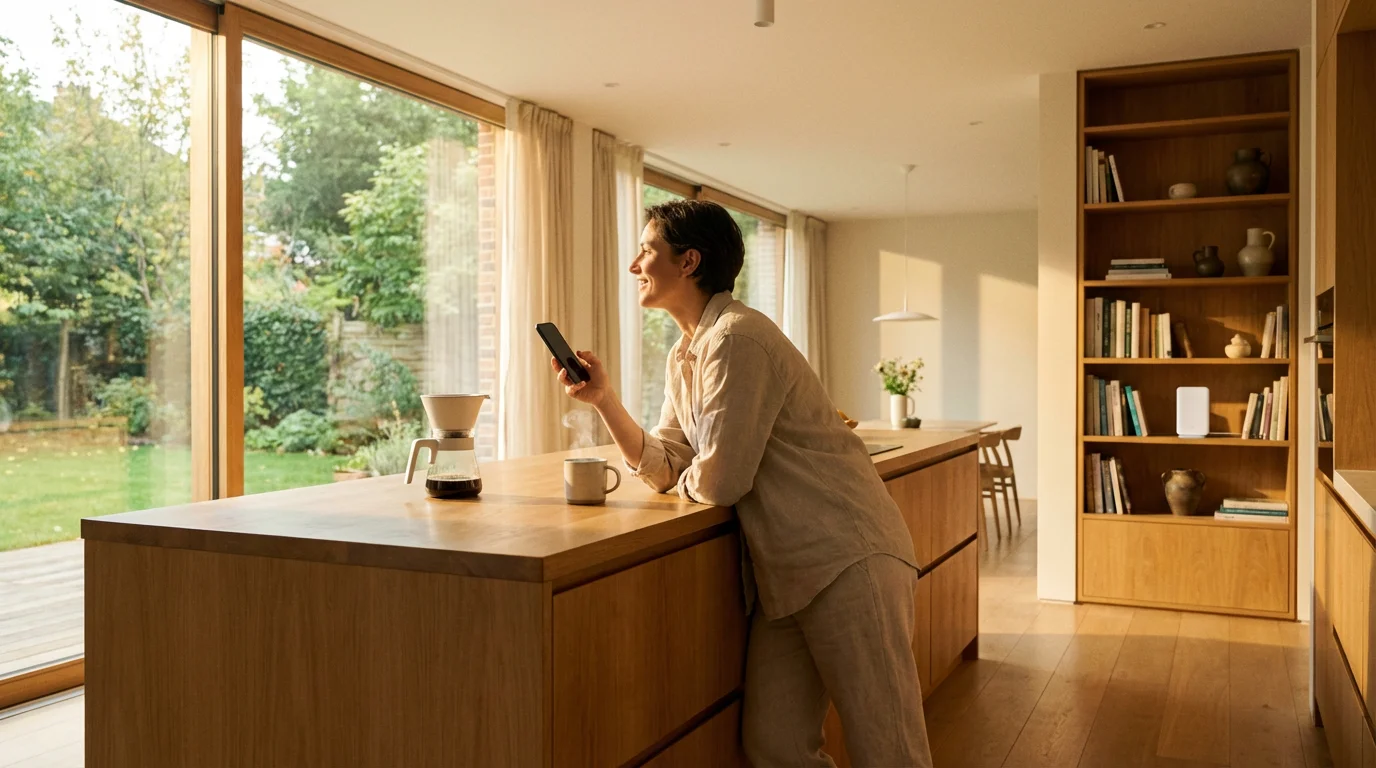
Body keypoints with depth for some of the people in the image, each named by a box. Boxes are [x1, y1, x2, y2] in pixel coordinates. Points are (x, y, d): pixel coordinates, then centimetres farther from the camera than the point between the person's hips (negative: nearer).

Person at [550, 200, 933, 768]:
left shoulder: (737, 338, -16)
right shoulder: (683, 356, 14)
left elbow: (719, 482, -18)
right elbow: (665, 469, 10)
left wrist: (685, 479, 4)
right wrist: (603, 399, -1)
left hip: (846, 559, -9)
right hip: (784, 572, 9)